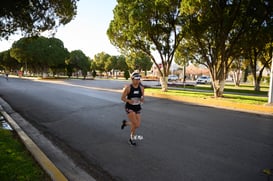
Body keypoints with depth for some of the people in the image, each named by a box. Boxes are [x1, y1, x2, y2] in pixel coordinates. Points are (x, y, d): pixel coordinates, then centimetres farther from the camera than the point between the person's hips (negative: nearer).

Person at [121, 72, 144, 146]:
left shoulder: (141, 88, -1)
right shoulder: (128, 88, -12)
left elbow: (142, 100, 6)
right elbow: (122, 98, -7)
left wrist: (142, 99, -18)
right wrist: (128, 101, -26)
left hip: (137, 108, 5)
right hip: (129, 108, -5)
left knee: (137, 125, 5)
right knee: (135, 124, -14)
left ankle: (125, 123, 34)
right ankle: (132, 137, 13)